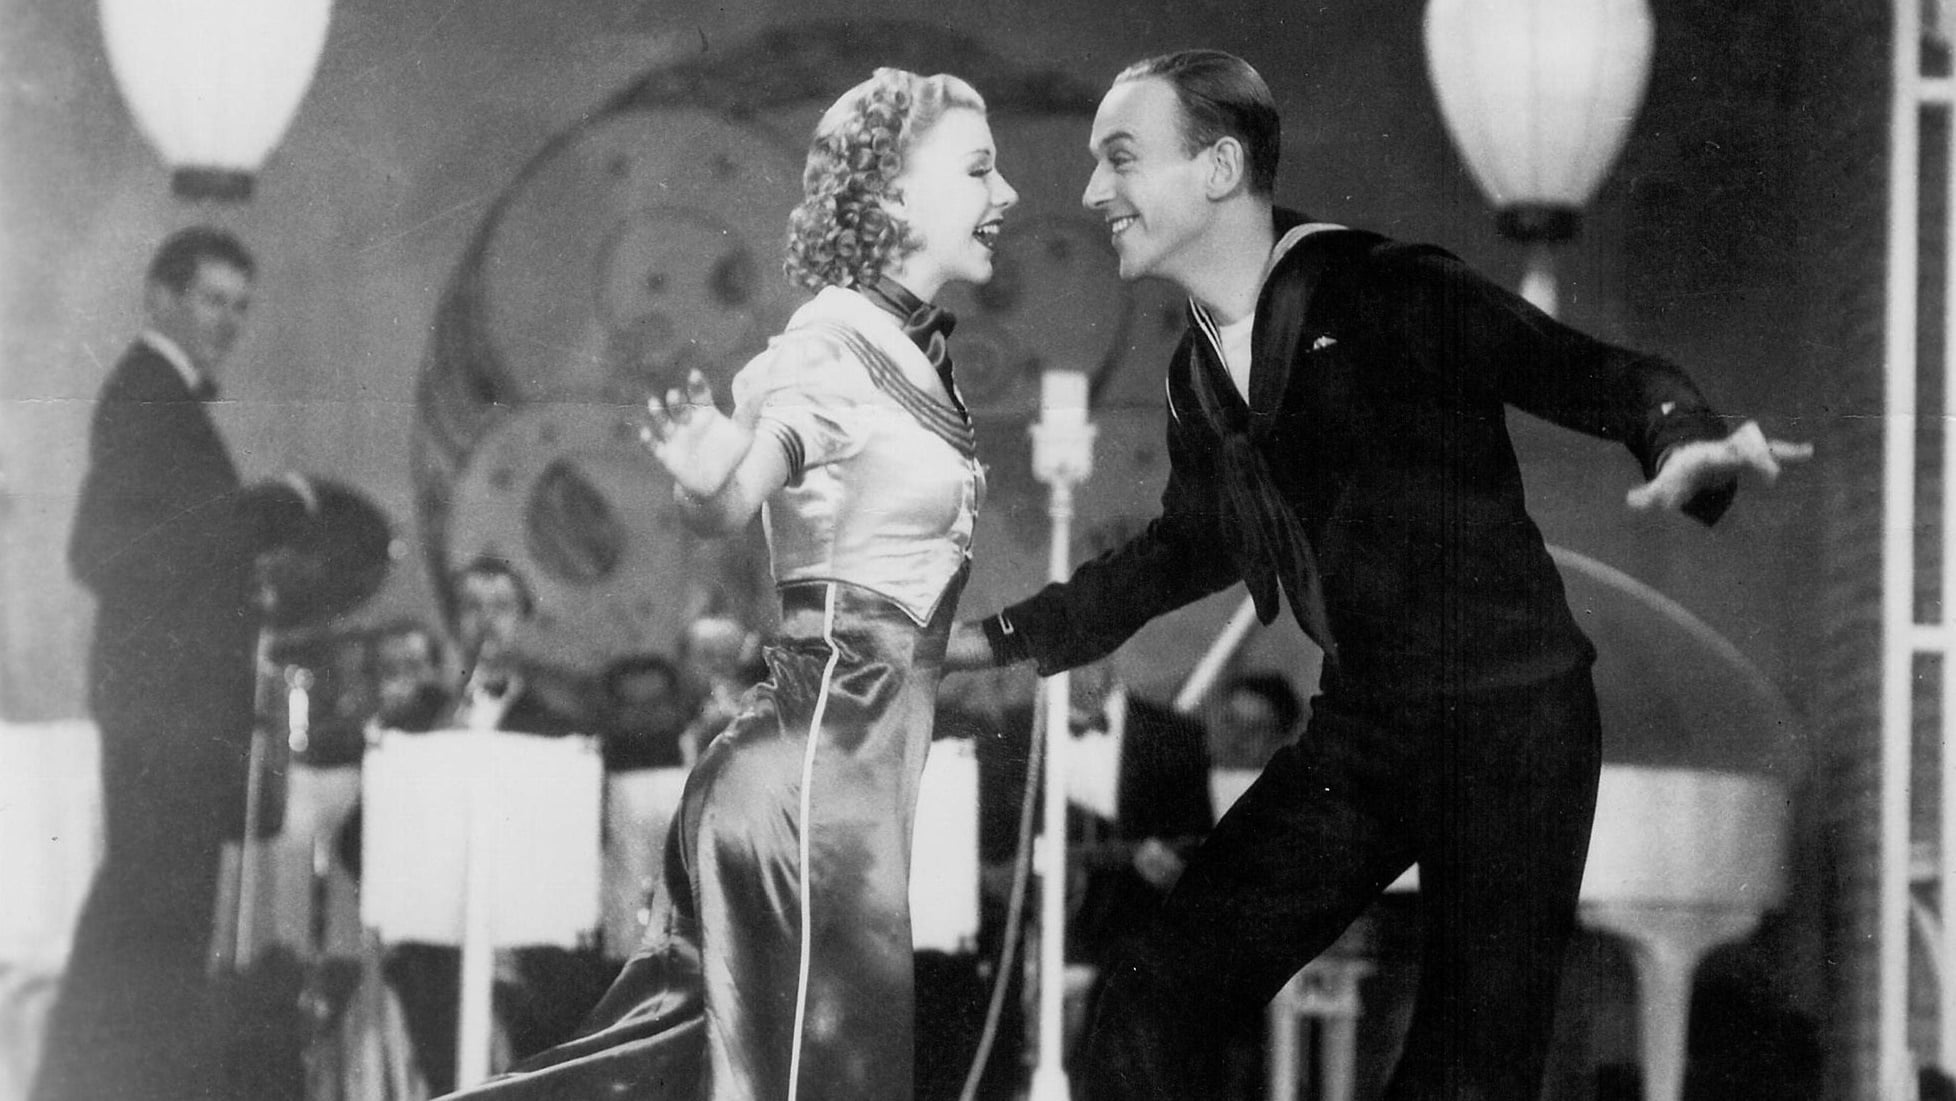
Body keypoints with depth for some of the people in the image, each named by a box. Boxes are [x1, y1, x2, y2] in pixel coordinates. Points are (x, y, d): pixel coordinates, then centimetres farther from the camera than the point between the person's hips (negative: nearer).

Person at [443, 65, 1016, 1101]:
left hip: (842, 767, 9)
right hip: (818, 773, -9)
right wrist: (704, 472, -49)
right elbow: (728, 503, -30)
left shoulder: (914, 346, 13)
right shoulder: (832, 352, -14)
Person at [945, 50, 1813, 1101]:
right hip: (1358, 738, 7)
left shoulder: (1388, 294, -13)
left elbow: (1603, 377, -15)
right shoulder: (1197, 374, 10)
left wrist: (1687, 443, -37)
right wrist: (998, 638, 30)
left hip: (1507, 726, -7)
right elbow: (1186, 549, 27)